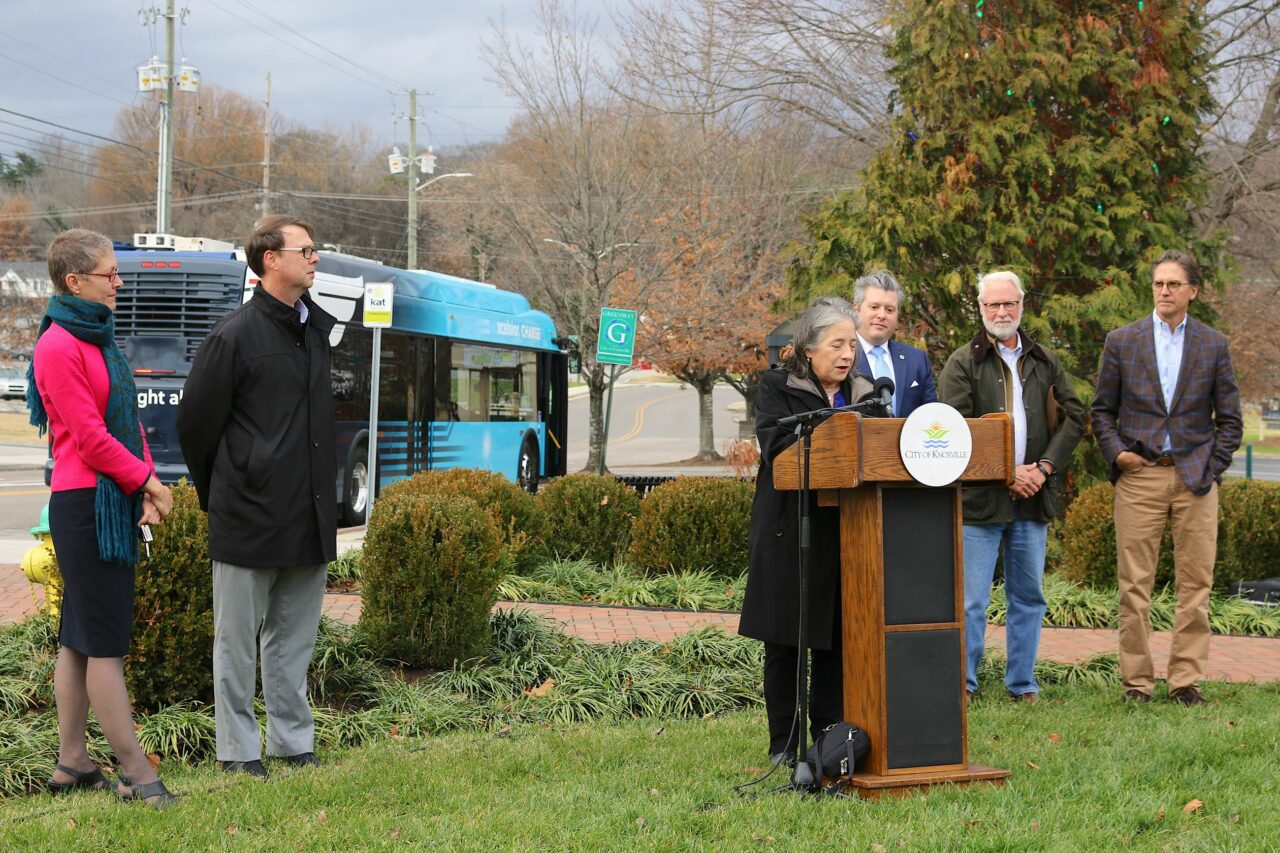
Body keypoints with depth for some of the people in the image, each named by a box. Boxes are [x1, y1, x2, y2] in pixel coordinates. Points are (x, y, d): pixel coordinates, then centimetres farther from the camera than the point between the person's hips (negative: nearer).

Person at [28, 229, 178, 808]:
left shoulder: (99, 338, 16)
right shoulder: (60, 348, -13)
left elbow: (127, 419, 15)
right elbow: (90, 438, -16)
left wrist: (145, 487, 3)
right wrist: (147, 482, -8)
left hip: (114, 502, 9)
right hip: (85, 503, -9)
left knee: (80, 637, 12)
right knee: (106, 641, -7)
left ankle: (71, 764, 19)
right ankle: (135, 774, -5)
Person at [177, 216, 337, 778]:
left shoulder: (318, 328, 10)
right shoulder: (234, 335, -10)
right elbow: (196, 422, -4)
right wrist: (218, 495, 6)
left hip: (308, 516, 6)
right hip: (250, 520, -6)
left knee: (295, 635, 14)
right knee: (238, 638, 4)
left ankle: (292, 742, 23)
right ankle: (239, 750, 12)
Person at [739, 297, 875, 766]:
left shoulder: (863, 392, 16)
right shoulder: (777, 387, 1)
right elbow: (777, 444, -14)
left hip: (845, 530, 4)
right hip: (791, 532, -4)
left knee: (839, 639, 4)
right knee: (785, 641, 1)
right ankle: (784, 745, 9)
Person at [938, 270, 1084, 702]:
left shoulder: (1045, 362, 13)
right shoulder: (963, 363, 0)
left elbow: (1074, 416, 10)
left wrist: (1045, 467, -4)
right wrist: (1007, 473, -13)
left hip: (1032, 499, 4)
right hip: (979, 498, -4)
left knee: (1028, 597, 9)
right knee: (970, 600, -4)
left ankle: (1022, 684, 18)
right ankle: (962, 684, 4)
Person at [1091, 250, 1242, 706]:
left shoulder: (1214, 344, 7)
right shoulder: (1121, 341, 6)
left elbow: (1229, 419, 9)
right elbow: (1102, 409, 10)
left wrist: (1211, 470, -1)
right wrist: (1115, 452, -5)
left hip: (1195, 477, 1)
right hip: (1139, 476, -1)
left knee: (1195, 583, 0)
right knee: (1134, 585, -1)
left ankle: (1185, 680, 6)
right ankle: (1136, 681, 5)